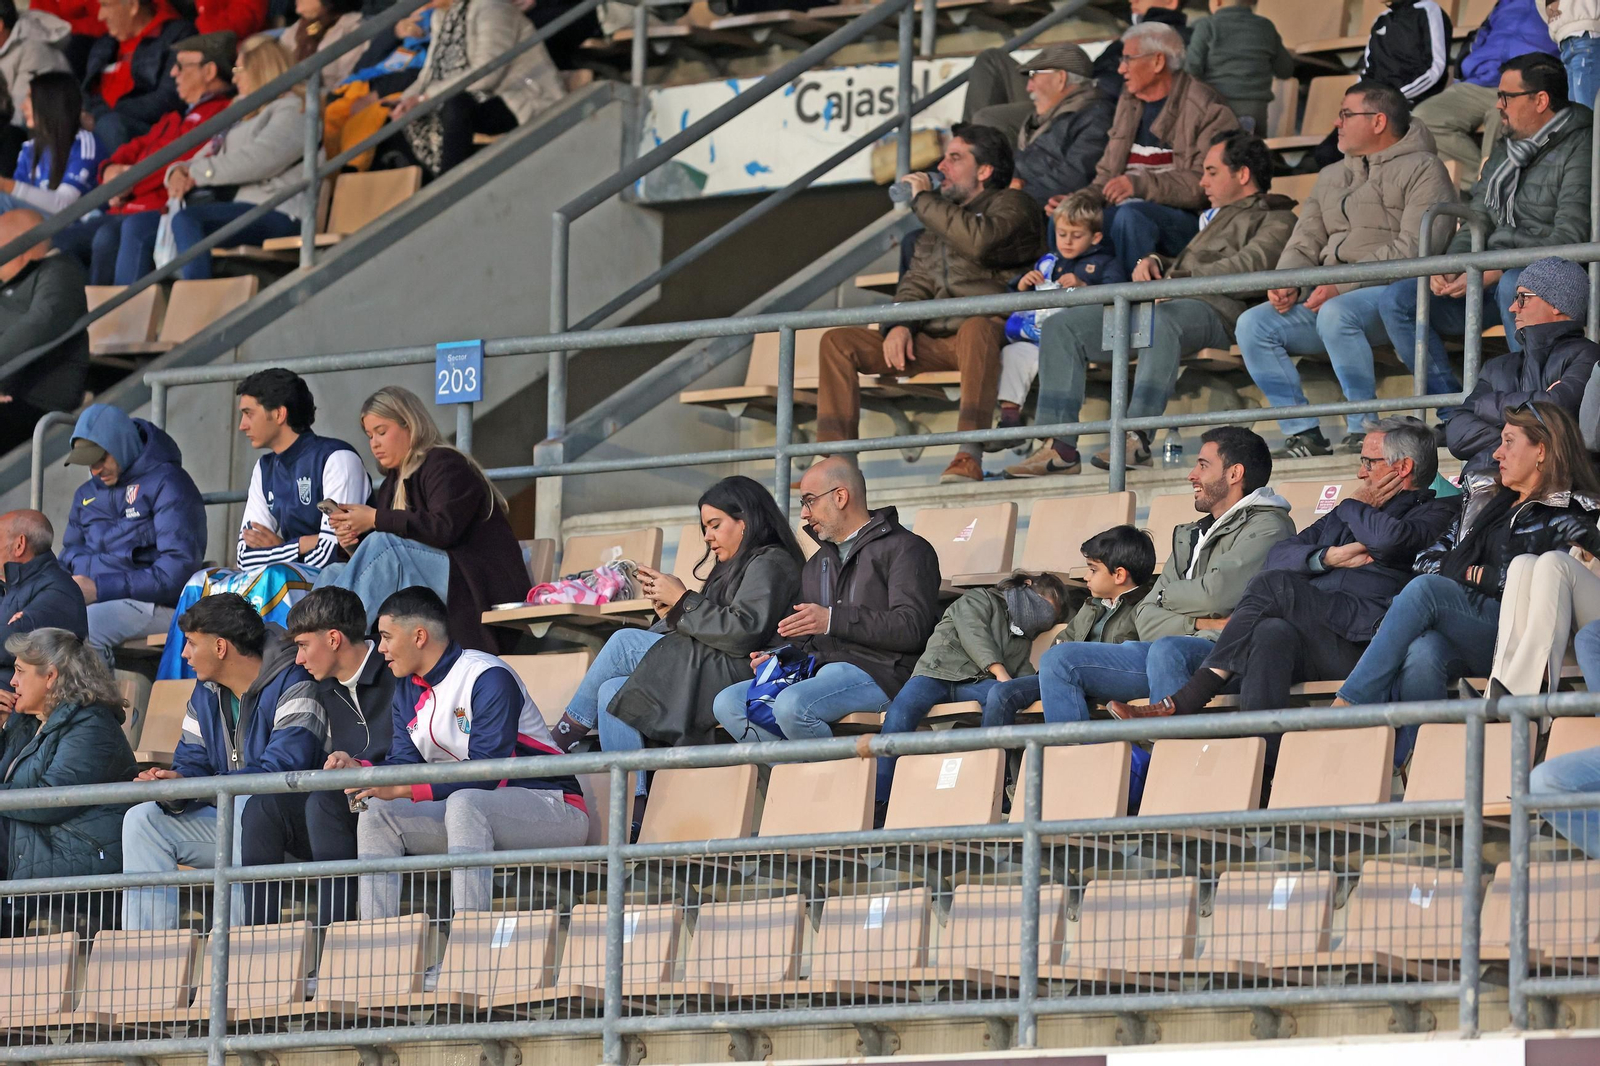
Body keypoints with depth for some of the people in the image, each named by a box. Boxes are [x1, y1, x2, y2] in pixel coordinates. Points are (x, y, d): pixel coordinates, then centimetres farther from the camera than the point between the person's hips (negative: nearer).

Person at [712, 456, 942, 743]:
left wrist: (833, 620, -17)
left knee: (792, 705, -35)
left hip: (877, 671, -8)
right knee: (728, 703, -14)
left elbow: (912, 628, -12)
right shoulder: (817, 564, 30)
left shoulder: (904, 549, 3)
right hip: (816, 670, 8)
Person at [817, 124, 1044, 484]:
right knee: (838, 342, -1)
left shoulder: (1010, 205, 1)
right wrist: (900, 325, 0)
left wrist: (923, 200, -9)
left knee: (976, 327, -43)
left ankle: (970, 456, -53)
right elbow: (917, 279, 21)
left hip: (989, 331, -8)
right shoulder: (943, 216, 24)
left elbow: (980, 241, -21)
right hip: (933, 342, 8)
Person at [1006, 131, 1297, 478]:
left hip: (1213, 310, -9)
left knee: (1160, 318, -44)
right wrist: (1155, 264, 10)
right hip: (1170, 302, 9)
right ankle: (1061, 446, -19)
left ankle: (1138, 440, -52)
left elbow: (1249, 266, -12)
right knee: (1061, 326, -5)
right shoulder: (1221, 216, 36)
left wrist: (1180, 279, -15)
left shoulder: (1276, 221, 7)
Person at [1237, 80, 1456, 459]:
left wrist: (1342, 286, -20)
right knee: (1253, 324, -13)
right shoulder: (1331, 178, 25)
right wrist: (1286, 283, -5)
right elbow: (1305, 244, 20)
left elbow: (1413, 250, -13)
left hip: (1394, 292, -8)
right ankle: (1303, 434, -18)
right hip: (1328, 296, 8)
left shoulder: (1421, 170, 0)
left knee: (1336, 314, -37)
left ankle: (1363, 429, -29)